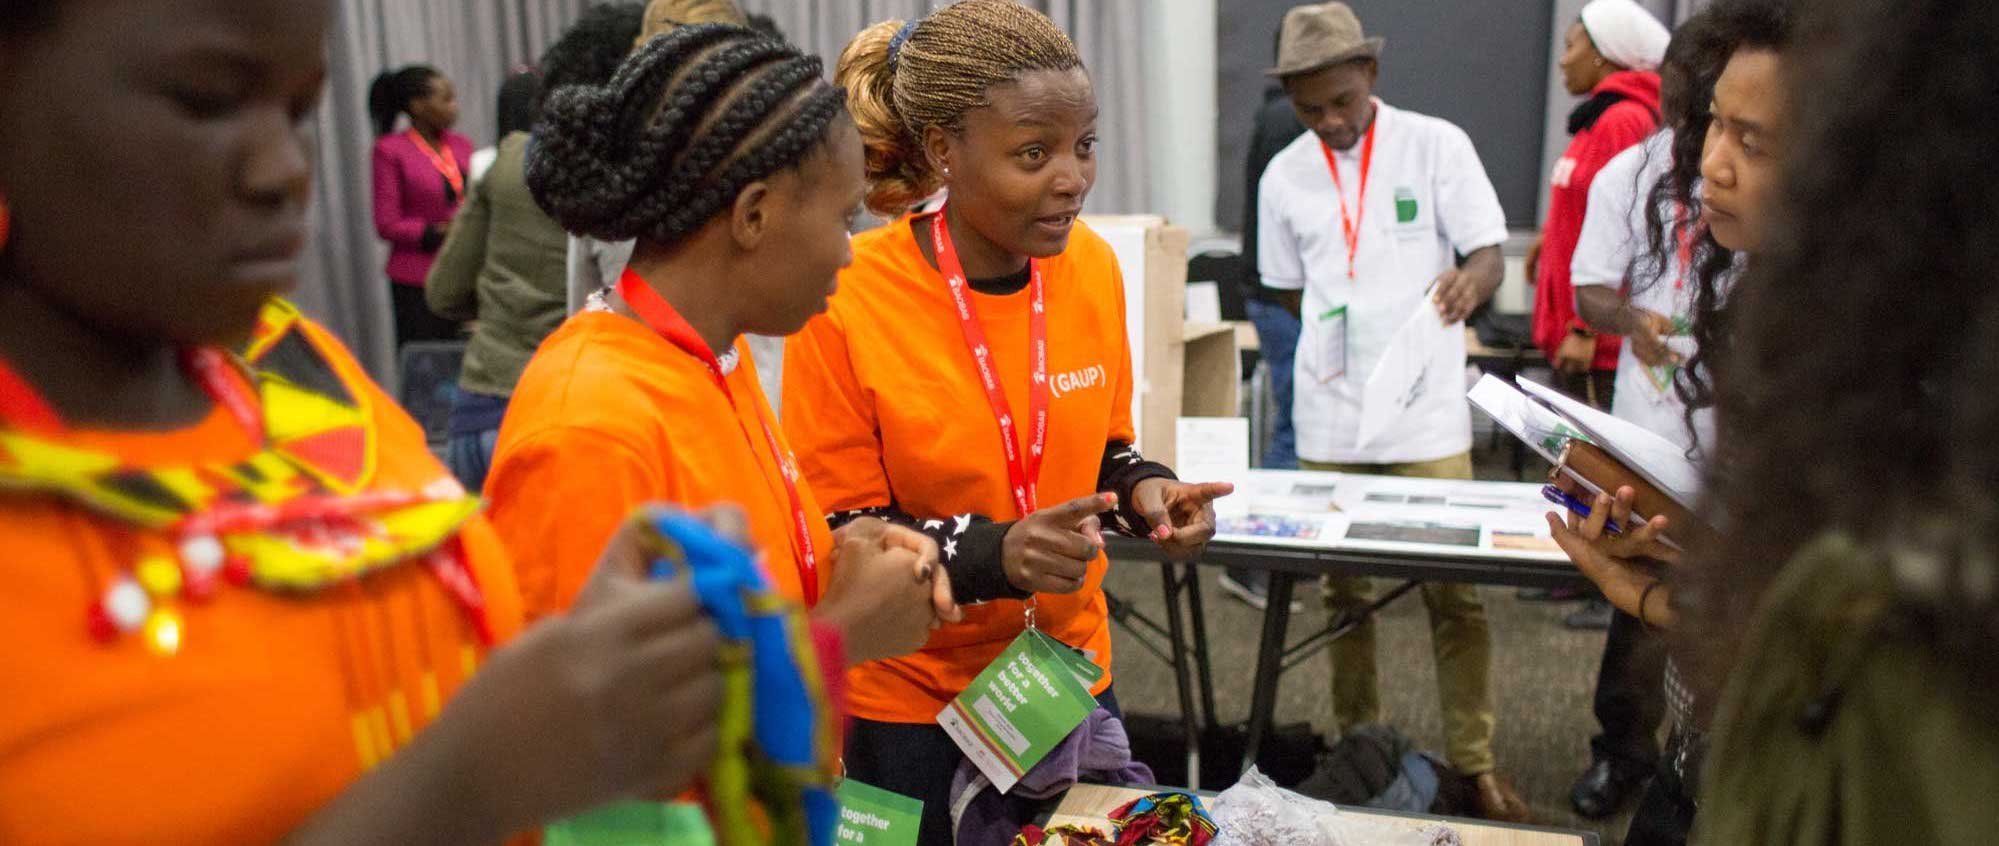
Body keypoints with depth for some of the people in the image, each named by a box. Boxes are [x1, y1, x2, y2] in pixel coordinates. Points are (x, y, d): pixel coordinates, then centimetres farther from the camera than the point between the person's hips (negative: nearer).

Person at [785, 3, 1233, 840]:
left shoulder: (1091, 266, -7)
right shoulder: (847, 299, -22)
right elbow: (839, 541, -16)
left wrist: (1144, 491, -14)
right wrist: (994, 555, -31)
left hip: (1071, 670, 5)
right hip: (910, 700, -4)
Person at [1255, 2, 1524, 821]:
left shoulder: (1437, 144, -4)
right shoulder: (1285, 175, 4)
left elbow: (1489, 256, -8)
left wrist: (1468, 282, -30)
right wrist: (1346, 344, 2)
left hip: (1429, 411, -2)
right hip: (1330, 418, 3)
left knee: (1455, 594, 2)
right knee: (1342, 593, 11)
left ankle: (1476, 762, 17)